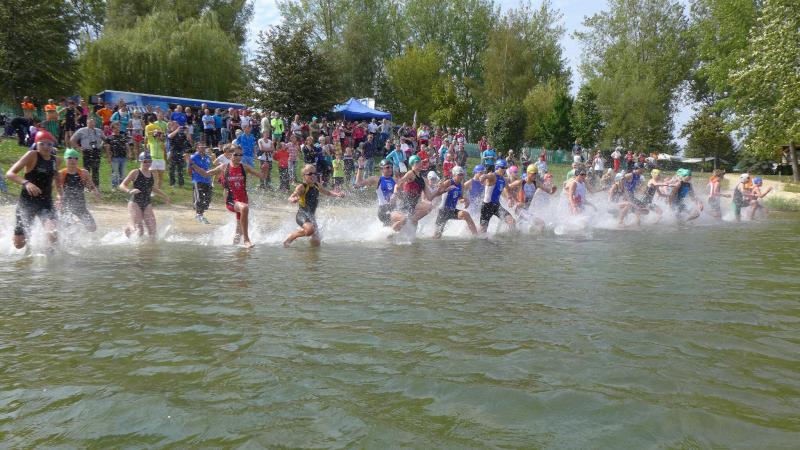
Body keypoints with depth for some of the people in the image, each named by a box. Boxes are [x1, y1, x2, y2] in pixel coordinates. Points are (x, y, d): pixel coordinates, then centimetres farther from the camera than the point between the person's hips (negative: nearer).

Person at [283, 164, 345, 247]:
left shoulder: (317, 185, 8)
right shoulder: (301, 187, -11)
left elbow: (328, 192, 24)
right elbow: (290, 198, -19)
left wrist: (337, 194, 7)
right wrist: (293, 200, -43)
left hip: (312, 216, 7)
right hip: (302, 214, -6)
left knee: (316, 242, 3)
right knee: (310, 229, -37)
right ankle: (290, 237, -11)